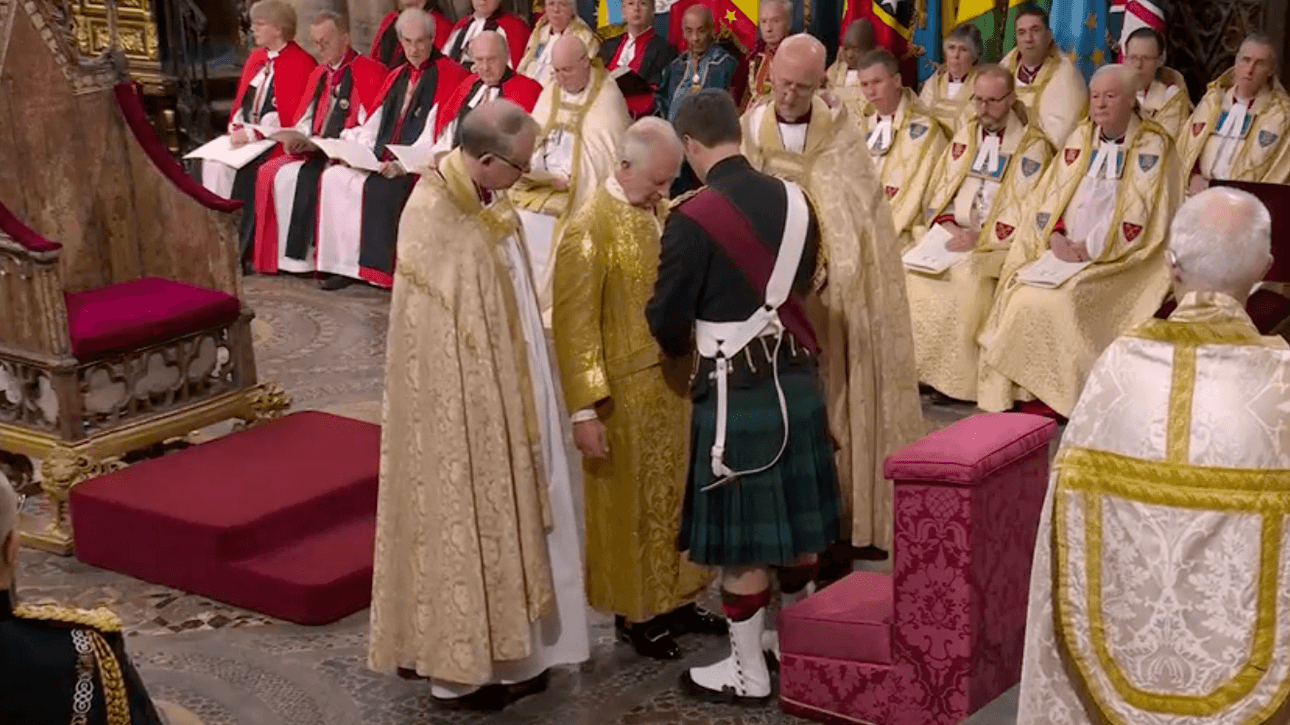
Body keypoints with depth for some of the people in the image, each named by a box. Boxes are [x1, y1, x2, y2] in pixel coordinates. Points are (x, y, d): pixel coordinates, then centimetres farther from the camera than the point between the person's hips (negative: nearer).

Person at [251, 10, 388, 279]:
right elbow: (307, 119, 19)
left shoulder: (369, 72, -6)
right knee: (270, 172, -12)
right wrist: (298, 138, -6)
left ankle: (302, 255, -21)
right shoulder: (318, 74, 18)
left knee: (303, 177, -30)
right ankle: (274, 255, -10)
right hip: (316, 152, 8)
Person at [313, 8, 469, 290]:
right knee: (334, 177, -11)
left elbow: (436, 132, -15)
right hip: (382, 160, 8)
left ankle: (376, 268, -21)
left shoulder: (448, 75, -5)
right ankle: (346, 264, -10)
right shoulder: (397, 77, 19)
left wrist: (403, 164, -24)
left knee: (377, 188, -31)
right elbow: (375, 124, 17)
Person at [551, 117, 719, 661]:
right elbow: (574, 326, -17)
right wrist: (585, 410, -18)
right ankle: (635, 613, 23)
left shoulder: (662, 213, 4)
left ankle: (675, 599, 31)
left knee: (676, 495, 16)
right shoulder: (590, 229, -17)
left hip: (674, 382, 7)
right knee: (632, 506, 8)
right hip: (626, 392, -7)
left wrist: (696, 362, 8)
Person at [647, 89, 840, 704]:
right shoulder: (794, 200, 0)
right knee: (794, 519, 19)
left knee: (740, 535, 6)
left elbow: (666, 320, -10)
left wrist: (688, 338, 11)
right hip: (797, 379, 6)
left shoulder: (693, 217, -18)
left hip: (735, 392, -6)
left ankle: (747, 671, 17)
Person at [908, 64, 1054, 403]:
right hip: (954, 236, 6)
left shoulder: (1033, 146, -4)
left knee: (967, 275, -33)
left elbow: (1026, 210, -11)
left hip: (999, 244, -5)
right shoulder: (965, 136, 14)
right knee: (911, 266, -19)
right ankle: (919, 367, -14)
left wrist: (980, 237, -19)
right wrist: (948, 224, -6)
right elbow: (940, 188, 14)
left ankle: (957, 379, -24)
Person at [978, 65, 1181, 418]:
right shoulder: (1080, 137, 15)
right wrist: (1057, 237, -6)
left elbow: (1141, 215, -10)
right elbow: (1051, 193, 12)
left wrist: (1092, 248, -16)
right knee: (1018, 294, -19)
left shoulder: (1154, 146, -2)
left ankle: (1067, 396, -16)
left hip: (1119, 259, -5)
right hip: (1066, 253, 5)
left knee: (1061, 301, -29)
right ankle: (1025, 390, -11)